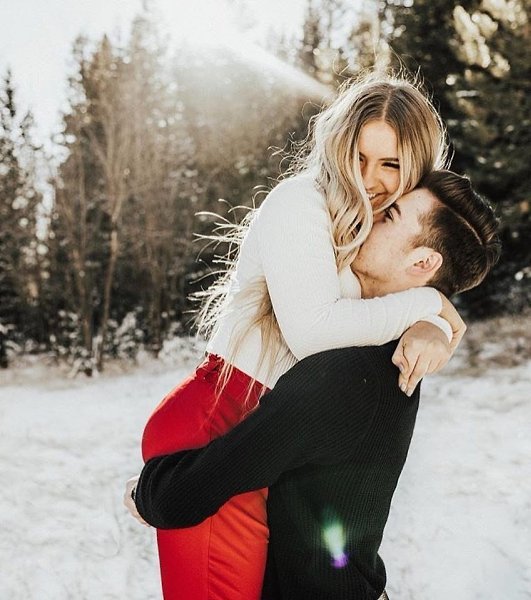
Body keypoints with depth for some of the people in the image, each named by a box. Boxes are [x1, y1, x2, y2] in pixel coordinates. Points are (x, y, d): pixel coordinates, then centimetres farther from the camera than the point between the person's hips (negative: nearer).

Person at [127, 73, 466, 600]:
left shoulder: (379, 232, 13)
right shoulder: (301, 201, -13)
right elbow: (310, 328, -26)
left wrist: (433, 329, -15)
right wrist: (426, 302, -15)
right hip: (212, 429, -8)